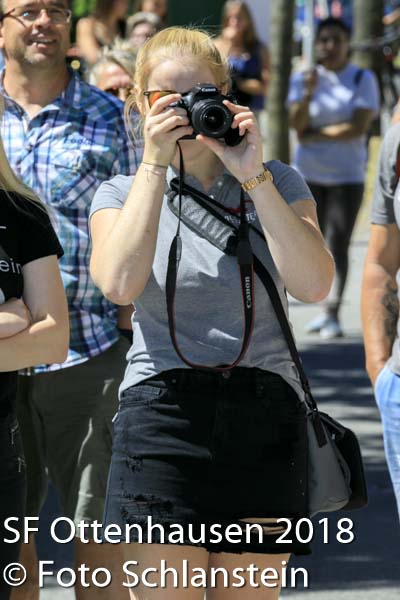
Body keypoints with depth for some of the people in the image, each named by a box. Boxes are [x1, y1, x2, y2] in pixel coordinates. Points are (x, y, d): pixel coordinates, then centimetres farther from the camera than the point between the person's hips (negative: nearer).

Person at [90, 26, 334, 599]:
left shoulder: (277, 184, 9)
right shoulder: (123, 192, 8)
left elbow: (313, 284, -9)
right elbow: (120, 284, -14)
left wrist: (254, 176, -11)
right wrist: (154, 166, -11)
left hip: (265, 420, 1)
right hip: (163, 414, -1)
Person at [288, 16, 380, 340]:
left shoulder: (363, 79, -2)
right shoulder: (303, 78, 5)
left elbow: (359, 127, -12)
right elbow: (298, 123, -7)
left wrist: (314, 136, -8)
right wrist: (309, 92, -23)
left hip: (347, 176, -3)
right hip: (308, 174, 3)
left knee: (338, 246, -9)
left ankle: (333, 314, -10)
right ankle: (326, 309, 15)